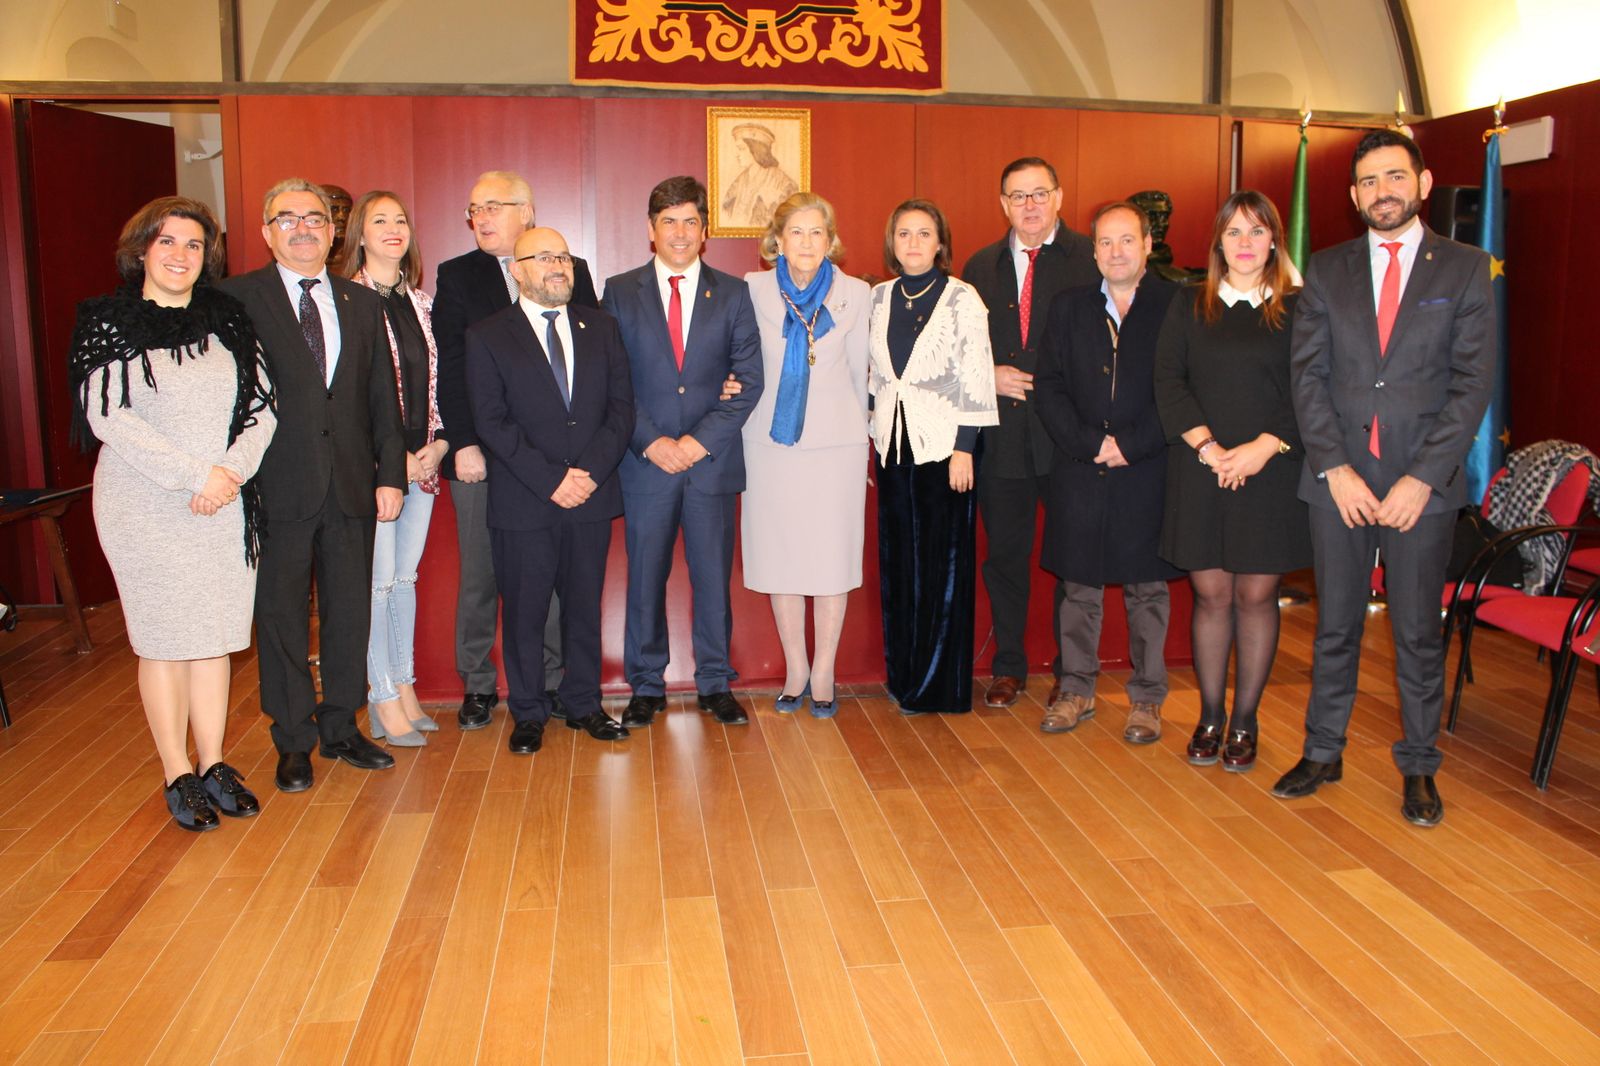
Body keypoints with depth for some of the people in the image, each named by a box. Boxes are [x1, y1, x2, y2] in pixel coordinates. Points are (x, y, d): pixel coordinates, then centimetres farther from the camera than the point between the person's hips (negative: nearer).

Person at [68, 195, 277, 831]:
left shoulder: (228, 322, 10)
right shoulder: (109, 324, -1)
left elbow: (261, 408, 6)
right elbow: (108, 417, -10)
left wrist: (231, 471, -10)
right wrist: (194, 474, -15)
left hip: (224, 508, 3)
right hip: (146, 507, -3)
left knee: (216, 636, 8)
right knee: (165, 641, 3)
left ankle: (214, 765, 19)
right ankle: (177, 774, 14)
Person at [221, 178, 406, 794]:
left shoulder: (362, 303, 11)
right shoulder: (237, 298, 0)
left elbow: (383, 397, 10)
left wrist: (390, 474, 3)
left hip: (352, 486, 3)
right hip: (278, 487, -3)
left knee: (350, 612, 10)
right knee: (282, 615, 6)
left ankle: (340, 728, 26)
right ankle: (293, 742, 21)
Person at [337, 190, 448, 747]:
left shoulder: (420, 301, 12)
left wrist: (438, 443, 0)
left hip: (421, 464, 6)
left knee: (406, 576, 13)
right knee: (378, 580, 0)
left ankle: (405, 688, 24)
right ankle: (383, 701, 11)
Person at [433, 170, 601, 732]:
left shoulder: (573, 272, 7)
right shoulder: (456, 276, 7)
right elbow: (451, 368, -1)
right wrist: (464, 443, -11)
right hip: (481, 455, 0)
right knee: (479, 574, 7)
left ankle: (550, 680, 20)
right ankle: (478, 685, 21)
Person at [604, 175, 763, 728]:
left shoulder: (732, 293, 7)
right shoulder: (620, 292, 5)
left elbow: (749, 379, 1)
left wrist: (702, 440, -9)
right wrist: (650, 441, -11)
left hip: (713, 460, 0)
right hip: (645, 461, 0)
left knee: (713, 577, 6)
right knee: (644, 578, 6)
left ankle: (715, 684, 20)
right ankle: (646, 687, 20)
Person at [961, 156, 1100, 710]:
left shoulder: (1090, 258, -1)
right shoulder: (981, 266, 12)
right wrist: (989, 375, -4)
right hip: (1002, 433, 3)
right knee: (1004, 554, 10)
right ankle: (1007, 667, 24)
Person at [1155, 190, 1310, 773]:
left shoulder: (1297, 309, 5)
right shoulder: (1189, 306, 8)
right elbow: (1168, 382, 0)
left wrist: (1263, 447, -14)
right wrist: (1208, 447, -11)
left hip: (1271, 474, -1)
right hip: (1199, 474, 1)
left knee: (1256, 594, 4)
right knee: (1211, 594, 5)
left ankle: (1244, 721, 17)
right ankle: (1210, 717, 17)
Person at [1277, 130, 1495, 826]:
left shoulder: (1465, 270, 3)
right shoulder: (1326, 271, 7)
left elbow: (1473, 383, -4)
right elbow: (1307, 375, 1)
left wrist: (1421, 478, -12)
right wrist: (1335, 468, -10)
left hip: (1422, 484, -1)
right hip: (1338, 479, 1)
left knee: (1418, 633, 7)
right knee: (1335, 626, 10)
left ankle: (1417, 767, 21)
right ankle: (1323, 753, 23)